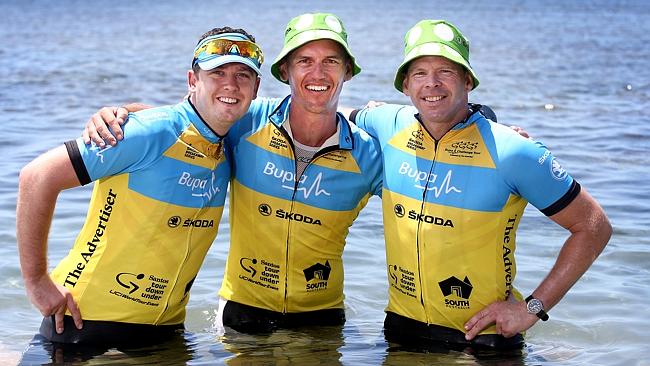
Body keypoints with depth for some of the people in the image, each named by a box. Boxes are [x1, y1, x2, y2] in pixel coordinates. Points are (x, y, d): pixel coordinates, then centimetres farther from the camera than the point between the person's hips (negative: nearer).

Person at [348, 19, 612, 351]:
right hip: (401, 327, 4)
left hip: (483, 337, -4)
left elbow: (593, 227, -11)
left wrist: (533, 307, -14)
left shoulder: (511, 152, -18)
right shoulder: (390, 126, -4)